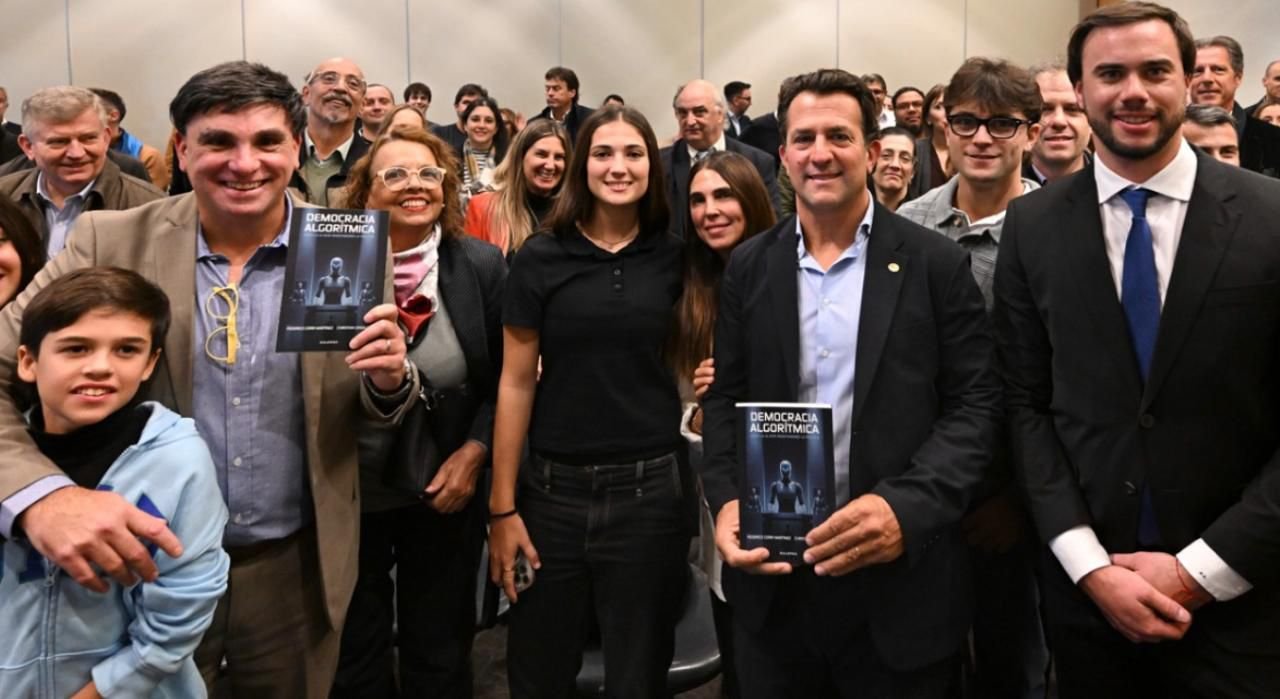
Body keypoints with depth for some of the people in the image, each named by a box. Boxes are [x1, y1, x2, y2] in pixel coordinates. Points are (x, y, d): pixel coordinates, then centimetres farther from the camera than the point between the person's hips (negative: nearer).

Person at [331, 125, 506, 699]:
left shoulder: (482, 265, -5)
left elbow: (505, 377, 0)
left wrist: (474, 452, -10)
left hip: (445, 490, 1)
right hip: (349, 492, -1)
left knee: (440, 653, 18)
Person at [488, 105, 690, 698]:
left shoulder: (674, 259, 2)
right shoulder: (541, 258, -2)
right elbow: (516, 384, -1)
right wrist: (502, 506, -2)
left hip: (651, 488, 1)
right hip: (553, 490, 0)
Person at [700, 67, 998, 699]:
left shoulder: (935, 264, -2)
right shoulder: (749, 267, 7)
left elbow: (976, 405, -6)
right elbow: (725, 398, 8)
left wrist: (907, 506, -20)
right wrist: (727, 500, -9)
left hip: (899, 581, -2)